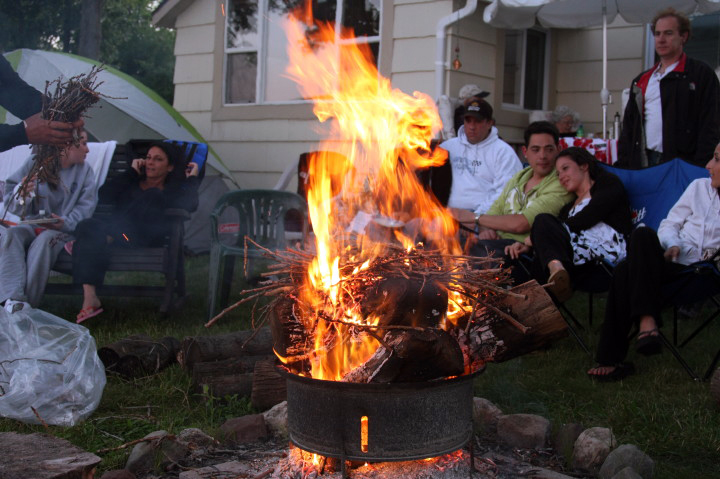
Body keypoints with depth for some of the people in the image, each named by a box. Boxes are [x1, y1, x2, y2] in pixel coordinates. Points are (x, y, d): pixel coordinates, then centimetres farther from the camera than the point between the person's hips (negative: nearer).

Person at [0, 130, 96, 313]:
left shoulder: (84, 171, 8)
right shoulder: (35, 163, 6)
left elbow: (85, 207, -5)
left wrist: (65, 222, -24)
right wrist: (21, 194, -20)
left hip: (63, 230, -1)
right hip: (32, 225, 2)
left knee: (44, 241, -36)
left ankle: (28, 303, -41)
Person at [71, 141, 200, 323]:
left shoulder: (173, 190, 19)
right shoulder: (133, 183, 31)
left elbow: (190, 205, -5)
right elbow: (104, 195, 12)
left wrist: (193, 178, 5)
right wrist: (132, 172, 16)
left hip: (145, 239, -3)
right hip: (115, 234, 3)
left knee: (151, 196, -26)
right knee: (88, 226, -29)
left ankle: (107, 238, -24)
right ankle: (90, 298, -40)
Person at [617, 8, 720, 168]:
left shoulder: (701, 75, 1)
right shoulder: (642, 80, 20)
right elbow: (628, 126, 20)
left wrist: (701, 171, -15)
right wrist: (623, 164, 9)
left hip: (681, 162, -5)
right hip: (643, 163, 6)